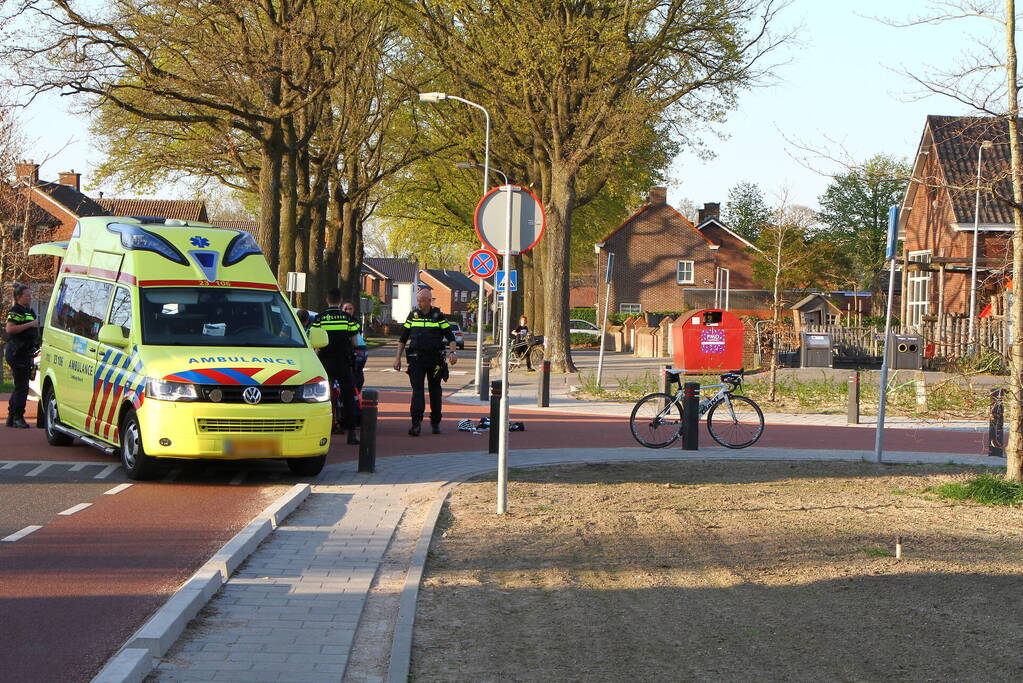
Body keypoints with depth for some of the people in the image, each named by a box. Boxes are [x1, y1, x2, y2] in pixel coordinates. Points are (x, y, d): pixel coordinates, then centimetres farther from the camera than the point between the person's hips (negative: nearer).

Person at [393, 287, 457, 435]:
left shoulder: (438, 316, 4)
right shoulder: (413, 315, 8)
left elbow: (450, 336, 4)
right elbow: (403, 338, 12)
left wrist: (452, 352, -12)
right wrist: (398, 357, 7)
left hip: (435, 358, 0)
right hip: (416, 358, 0)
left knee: (435, 390, 9)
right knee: (417, 389, -11)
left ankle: (435, 422, 20)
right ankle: (416, 422, -19)